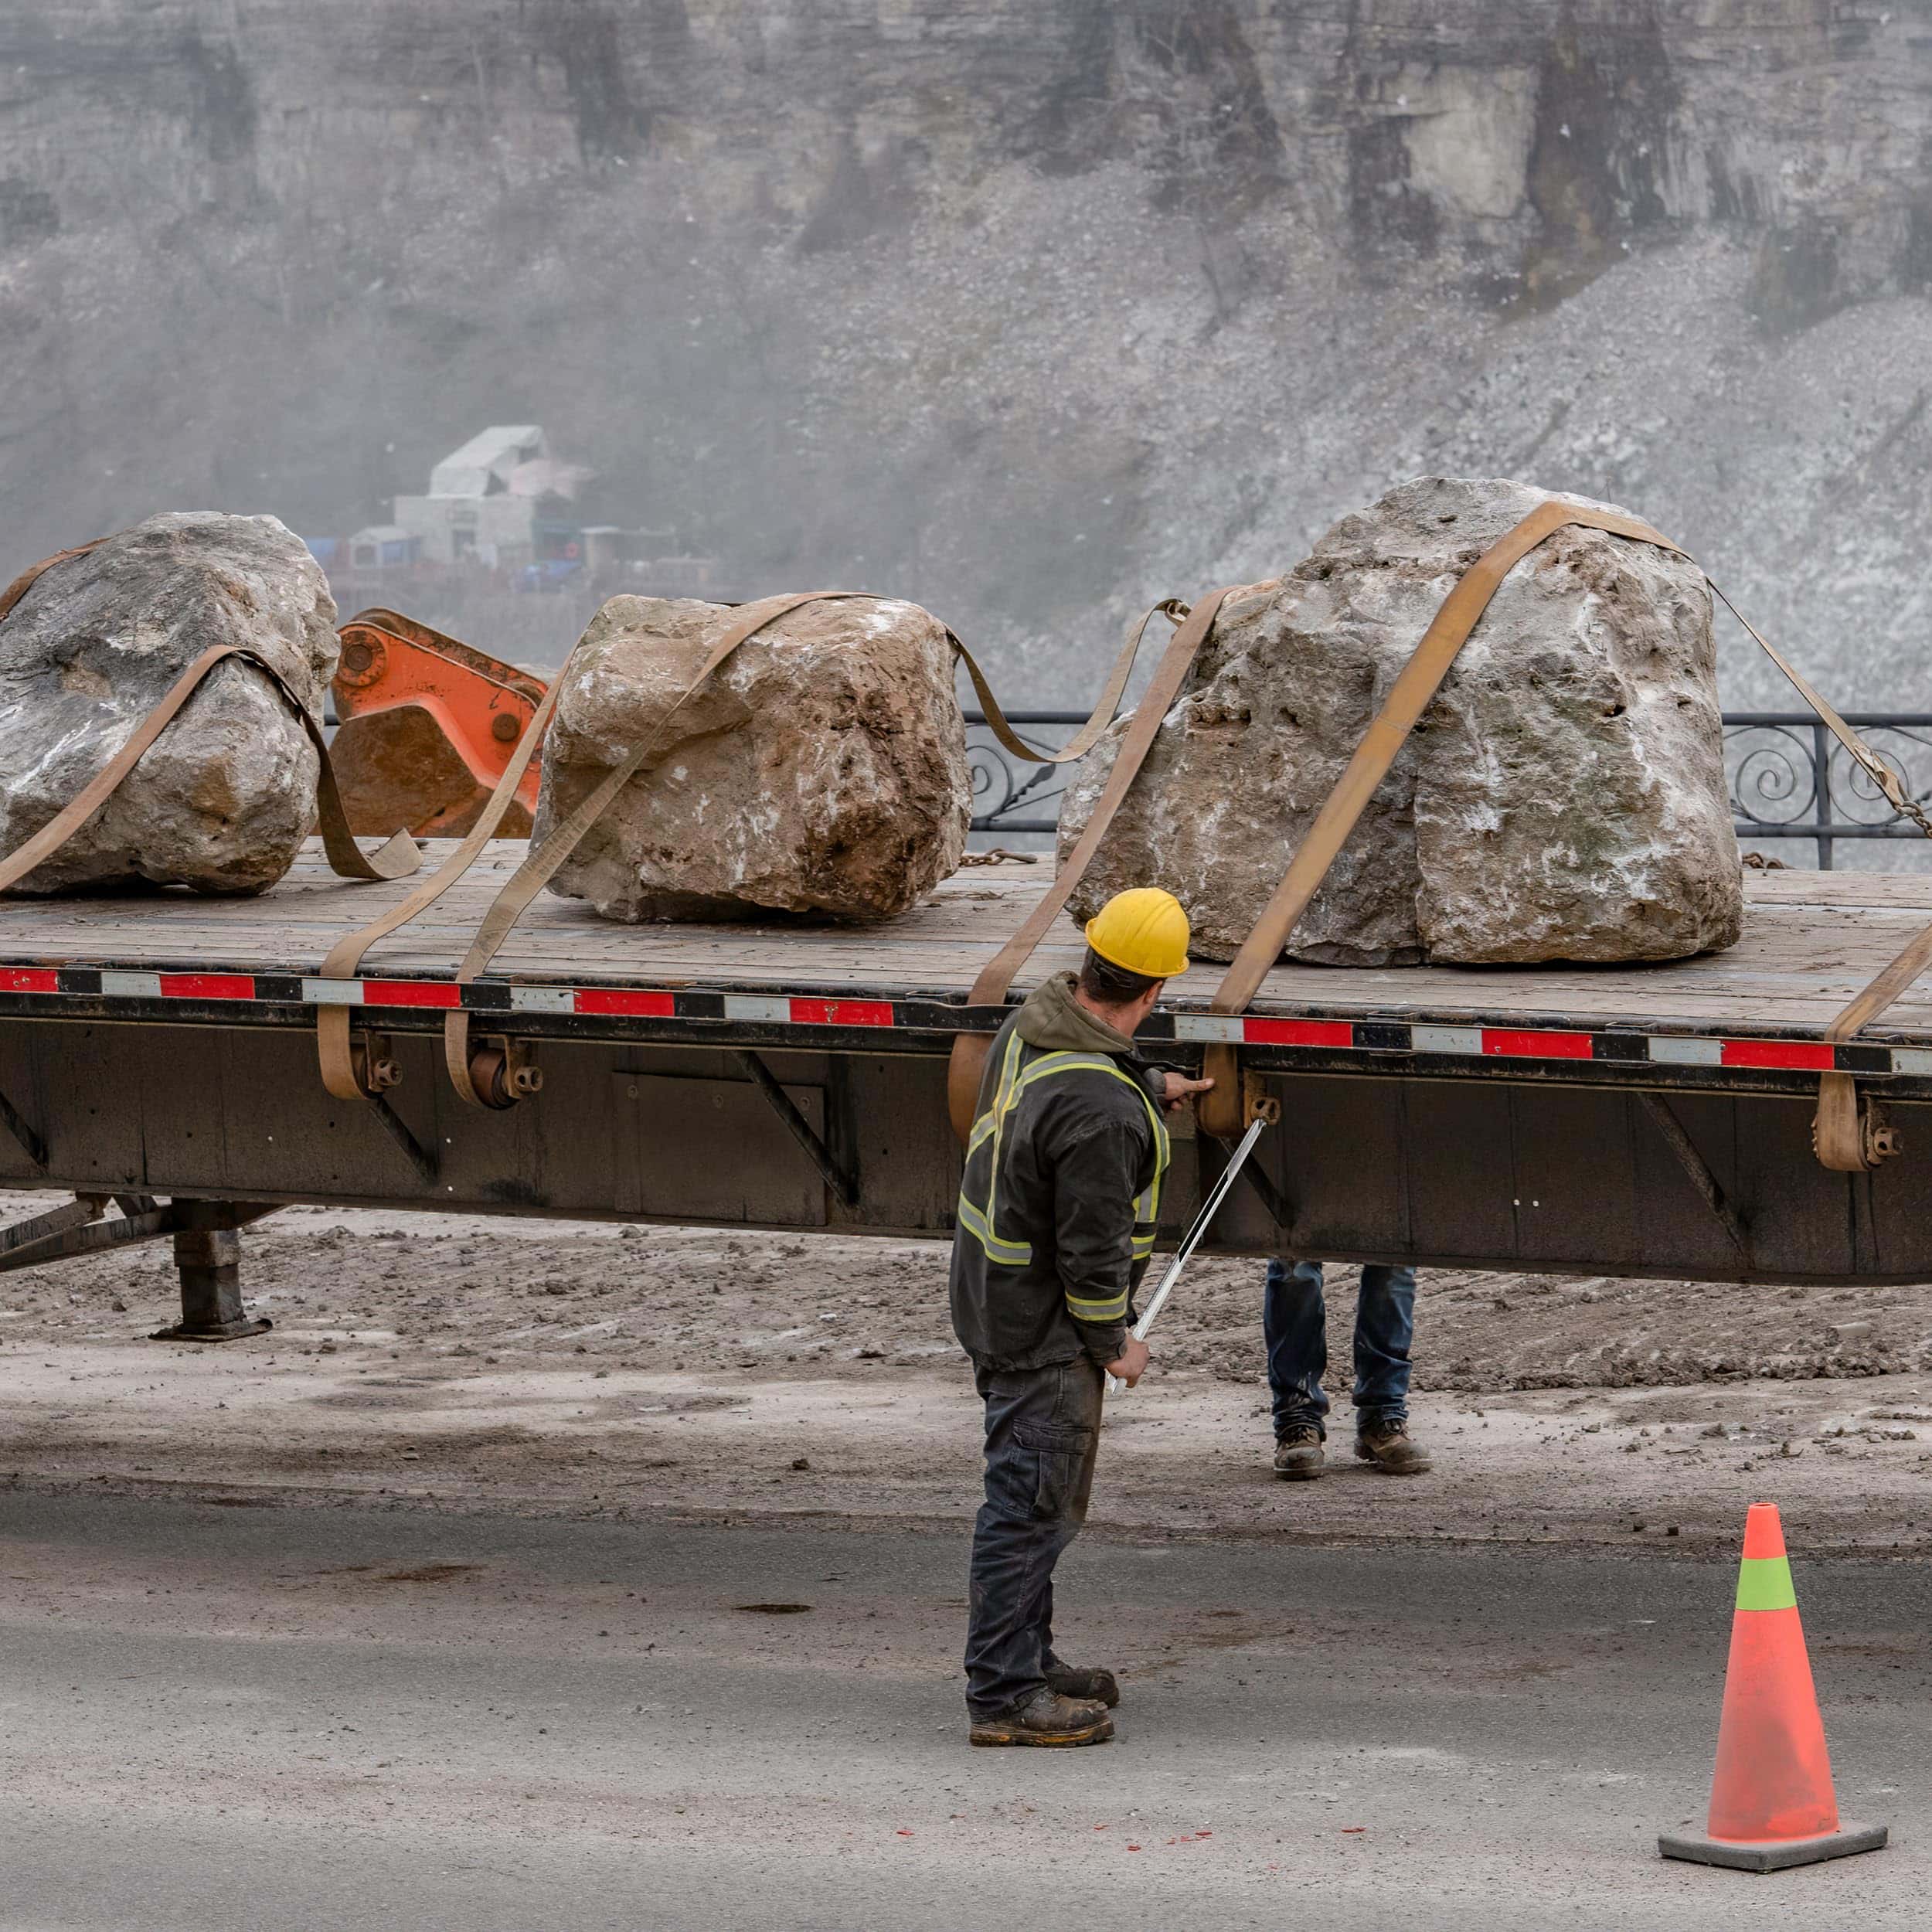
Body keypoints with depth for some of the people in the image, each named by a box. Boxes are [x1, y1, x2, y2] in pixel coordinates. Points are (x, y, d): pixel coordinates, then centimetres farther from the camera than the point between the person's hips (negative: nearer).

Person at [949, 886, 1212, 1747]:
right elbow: (1092, 1246, -24)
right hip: (1043, 1328, -10)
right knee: (1034, 1502, -3)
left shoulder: (1033, 1023, -1)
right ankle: (1003, 1695, 1)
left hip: (995, 1294, 10)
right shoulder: (1099, 1109, -31)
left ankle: (1028, 1656, 33)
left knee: (1032, 1497, 21)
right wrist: (1114, 1342, -8)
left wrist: (1153, 1089, 40)